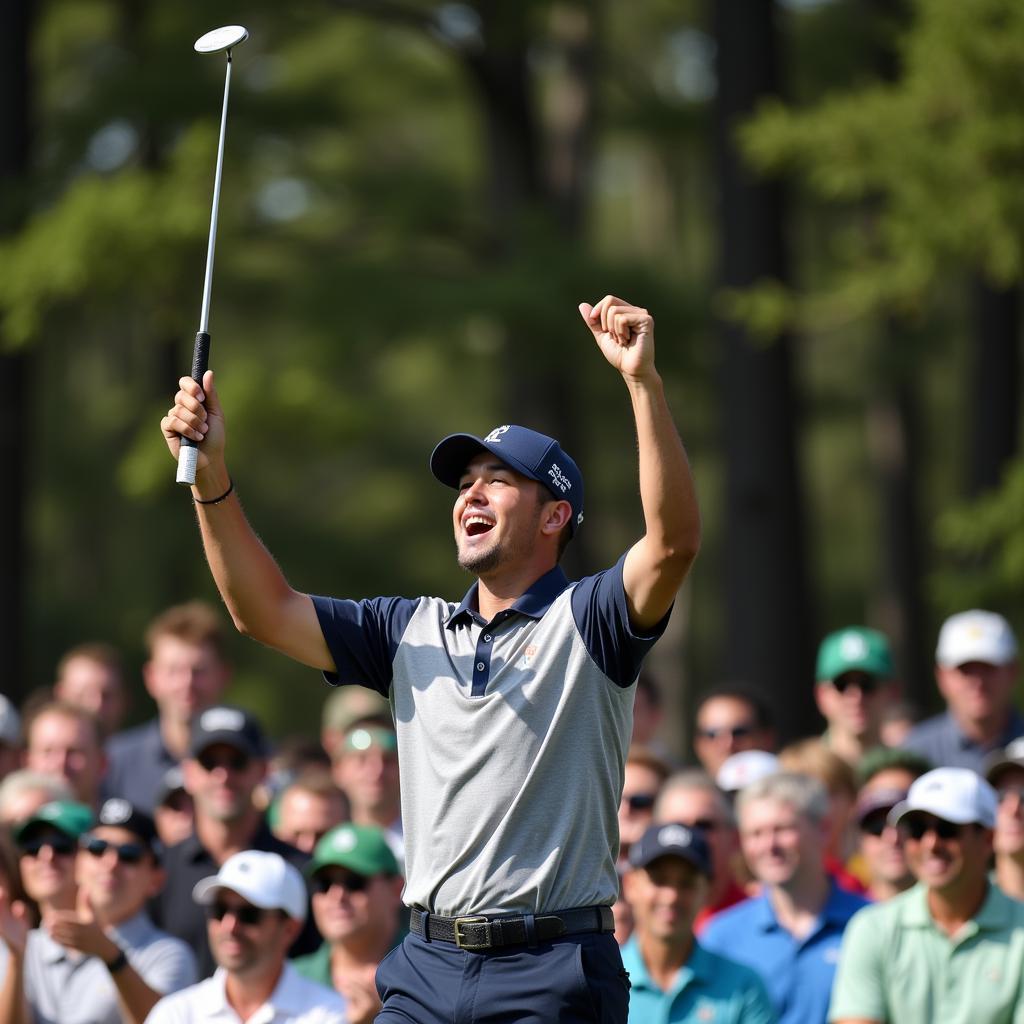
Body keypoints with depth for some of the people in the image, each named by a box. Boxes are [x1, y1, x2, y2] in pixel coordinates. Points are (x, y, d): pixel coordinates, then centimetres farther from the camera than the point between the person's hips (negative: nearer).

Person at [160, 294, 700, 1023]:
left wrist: (644, 382, -28)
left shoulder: (585, 622, 0)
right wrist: (211, 477, 4)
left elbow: (674, 542, -18)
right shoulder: (414, 632, 17)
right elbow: (265, 612, 15)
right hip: (429, 964, 5)